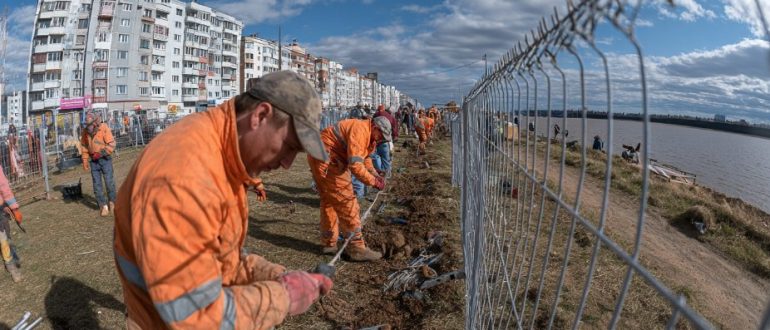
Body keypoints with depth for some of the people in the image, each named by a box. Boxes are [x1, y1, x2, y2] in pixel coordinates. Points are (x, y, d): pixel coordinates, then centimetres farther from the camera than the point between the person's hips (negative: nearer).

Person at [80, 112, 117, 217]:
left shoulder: (104, 128, -11)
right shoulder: (86, 131, 3)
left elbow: (111, 144, -15)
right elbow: (84, 146, 12)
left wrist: (101, 153, -23)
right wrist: (85, 161, 7)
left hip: (105, 159, -4)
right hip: (93, 160, 4)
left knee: (109, 182, 0)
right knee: (97, 183, 2)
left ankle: (112, 202, 20)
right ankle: (103, 206, 9)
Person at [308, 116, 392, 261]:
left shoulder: (368, 134, 13)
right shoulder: (359, 130, -20)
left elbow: (365, 157, 24)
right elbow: (355, 165, -28)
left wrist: (376, 175, 10)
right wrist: (373, 181, -18)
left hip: (320, 159, 11)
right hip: (326, 159, -11)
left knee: (329, 201, 16)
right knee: (346, 202, -9)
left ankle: (328, 244, 26)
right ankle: (356, 248, -5)